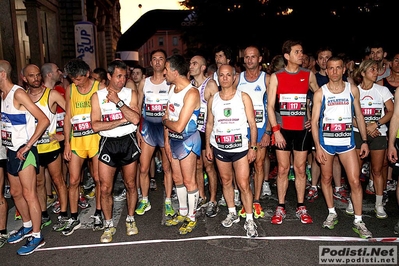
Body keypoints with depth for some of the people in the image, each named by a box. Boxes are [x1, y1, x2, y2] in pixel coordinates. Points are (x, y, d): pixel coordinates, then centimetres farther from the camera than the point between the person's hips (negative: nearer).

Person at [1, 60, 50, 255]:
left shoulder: (18, 94, -15)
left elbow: (44, 120, -21)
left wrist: (28, 146, -20)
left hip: (24, 151, -8)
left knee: (29, 194, -1)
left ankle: (37, 236, 11)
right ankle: (27, 227, 36)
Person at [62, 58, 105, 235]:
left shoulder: (100, 88, -3)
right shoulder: (70, 90, 7)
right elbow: (67, 117, 10)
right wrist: (67, 143, 5)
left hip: (96, 138, -3)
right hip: (76, 140, 3)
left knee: (98, 179, 5)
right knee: (73, 180, 4)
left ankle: (98, 214, 22)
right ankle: (74, 218, 18)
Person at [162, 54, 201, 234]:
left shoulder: (191, 93, -24)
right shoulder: (172, 88, 4)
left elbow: (179, 126, -28)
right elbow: (167, 116, 9)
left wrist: (165, 121, -8)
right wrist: (167, 142, 6)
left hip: (187, 140, -8)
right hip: (173, 139, 8)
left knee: (189, 181, 4)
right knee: (177, 179, 17)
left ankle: (192, 218, 21)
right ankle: (182, 213, 34)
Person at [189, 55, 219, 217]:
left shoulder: (211, 84, -7)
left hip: (207, 131, -5)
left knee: (208, 166, 1)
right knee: (197, 165, 13)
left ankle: (213, 202, 13)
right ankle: (201, 198, 28)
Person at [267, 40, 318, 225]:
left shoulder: (308, 75, 5)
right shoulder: (276, 76, 0)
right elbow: (270, 105, -3)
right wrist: (275, 129, -11)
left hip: (302, 129, 1)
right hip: (282, 130, -1)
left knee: (300, 169, 7)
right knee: (283, 169, 4)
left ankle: (301, 208, 18)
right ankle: (280, 208, 14)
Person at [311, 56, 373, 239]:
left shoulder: (353, 90, 3)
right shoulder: (320, 93, -3)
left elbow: (359, 116, 9)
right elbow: (314, 121, -4)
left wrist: (364, 140, 4)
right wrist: (317, 146, -10)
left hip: (347, 141, 1)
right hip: (326, 141, 0)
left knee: (355, 180, -2)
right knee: (326, 178, 10)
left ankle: (358, 221, 10)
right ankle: (332, 213, 28)